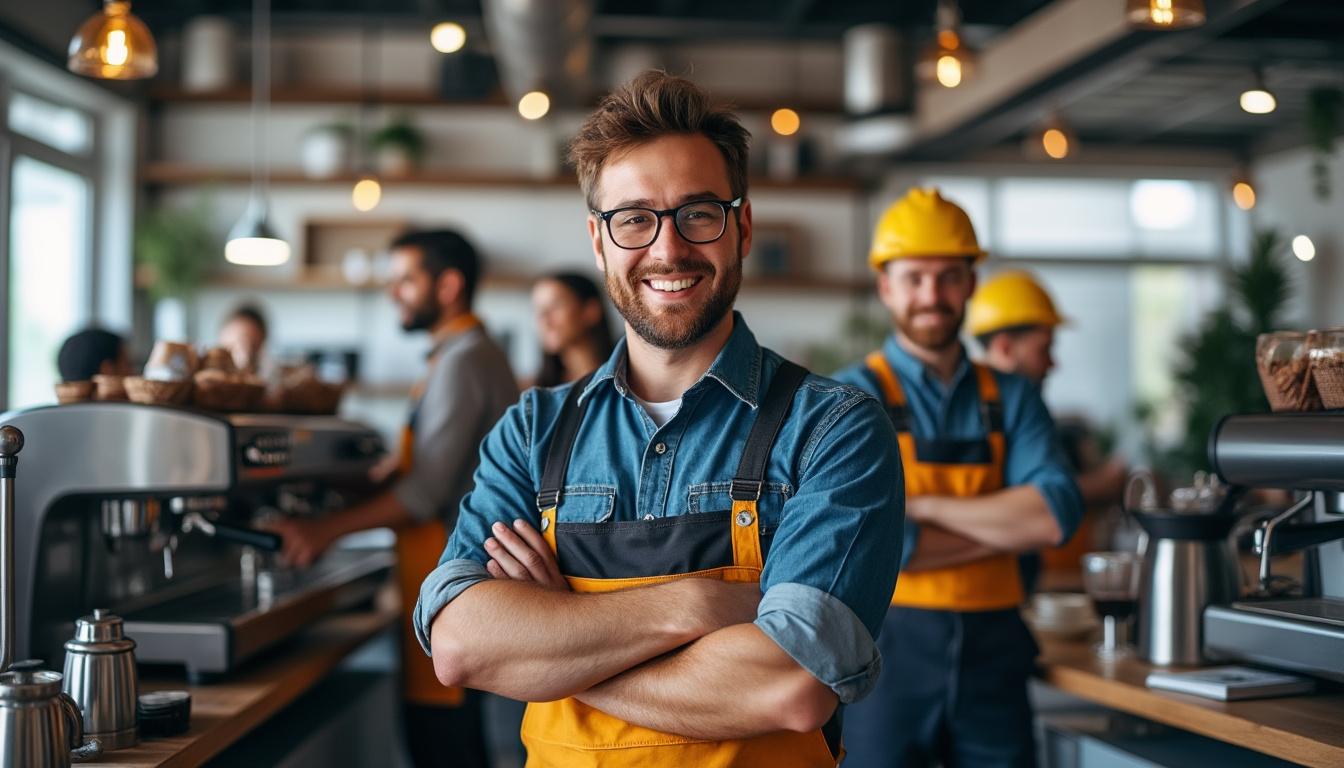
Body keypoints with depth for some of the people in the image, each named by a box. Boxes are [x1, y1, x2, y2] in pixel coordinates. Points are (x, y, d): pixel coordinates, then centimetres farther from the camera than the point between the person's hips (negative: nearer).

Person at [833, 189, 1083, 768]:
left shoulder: (1012, 399, 8)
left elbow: (1056, 516, -7)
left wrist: (923, 506, -14)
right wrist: (1009, 525, -9)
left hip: (993, 653, 4)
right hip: (888, 654, -3)